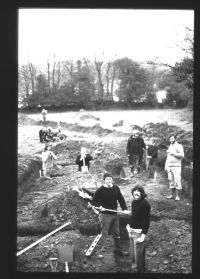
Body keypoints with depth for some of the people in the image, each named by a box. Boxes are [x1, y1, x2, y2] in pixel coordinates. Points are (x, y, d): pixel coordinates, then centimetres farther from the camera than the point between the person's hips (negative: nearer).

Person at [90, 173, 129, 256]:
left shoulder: (116, 188, 3)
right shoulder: (100, 190, -12)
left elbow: (121, 199, 12)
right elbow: (93, 202, -7)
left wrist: (124, 209, 2)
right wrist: (99, 206, -24)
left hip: (114, 214, 6)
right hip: (105, 215, -6)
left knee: (116, 234, 17)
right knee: (104, 234, -4)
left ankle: (118, 250, 30)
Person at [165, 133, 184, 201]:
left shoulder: (179, 146, -3)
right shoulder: (170, 147, 20)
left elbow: (182, 155, -15)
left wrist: (173, 153, -16)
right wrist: (165, 165, 21)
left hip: (176, 166, -7)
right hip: (169, 166, 7)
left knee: (177, 180, -8)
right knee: (171, 180, 6)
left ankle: (177, 195, -6)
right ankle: (172, 194, 12)